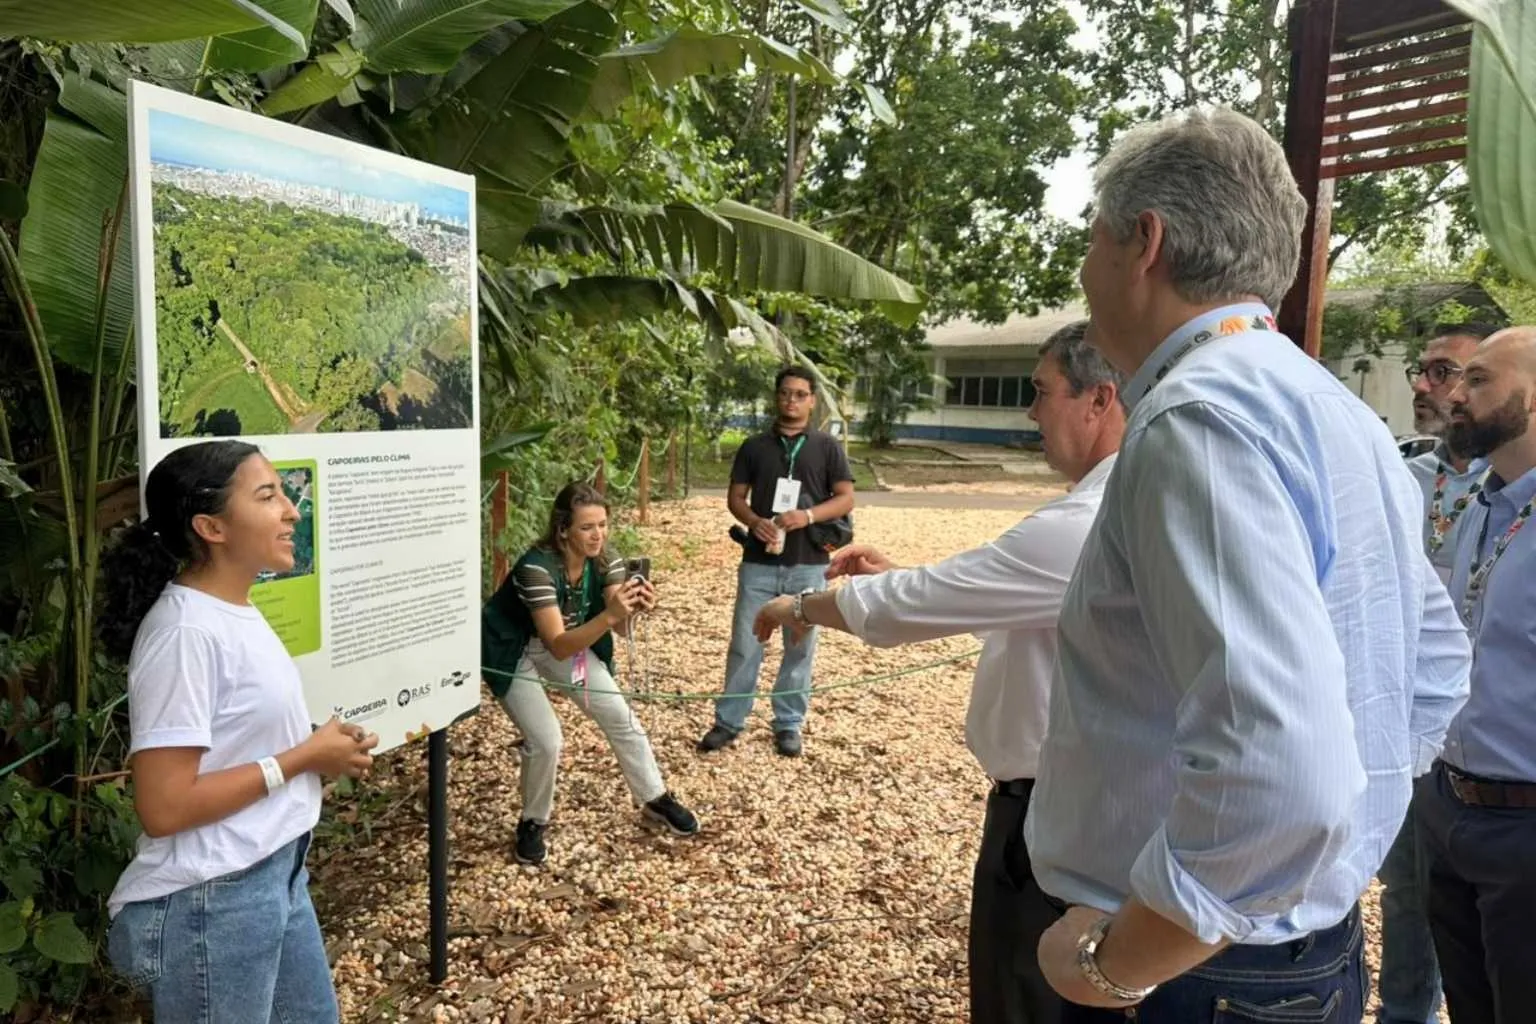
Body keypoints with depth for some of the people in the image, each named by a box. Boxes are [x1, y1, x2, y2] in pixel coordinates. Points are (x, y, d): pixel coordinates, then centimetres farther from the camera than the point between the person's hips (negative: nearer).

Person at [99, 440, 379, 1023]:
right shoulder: (186, 632, -22)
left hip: (275, 874, 9)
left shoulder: (236, 612, 6)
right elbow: (164, 807, -24)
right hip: (210, 903, -9)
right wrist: (303, 758, -17)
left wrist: (320, 749, 0)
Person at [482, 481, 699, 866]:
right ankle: (532, 824, 10)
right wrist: (609, 614, -52)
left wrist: (633, 609, -43)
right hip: (514, 652, -5)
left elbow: (621, 629, -21)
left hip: (571, 643, 6)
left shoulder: (606, 560, -18)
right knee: (546, 740, -17)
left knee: (621, 718, 3)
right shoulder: (537, 567, -35)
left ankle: (655, 800, 23)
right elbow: (558, 646, -39)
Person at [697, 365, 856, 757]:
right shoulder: (754, 447, 7)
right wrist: (754, 522, -14)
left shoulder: (827, 447, 3)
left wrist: (808, 515, -17)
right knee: (744, 644, 5)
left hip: (808, 564, 0)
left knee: (800, 647, 7)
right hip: (759, 562, 1)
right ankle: (728, 722, 17)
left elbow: (846, 499, 0)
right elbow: (735, 497, 7)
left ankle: (789, 724, 21)